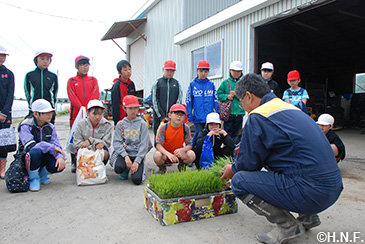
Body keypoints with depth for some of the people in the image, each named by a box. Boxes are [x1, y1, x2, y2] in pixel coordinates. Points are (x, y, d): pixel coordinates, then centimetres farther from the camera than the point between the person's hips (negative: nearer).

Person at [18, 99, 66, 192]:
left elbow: (56, 145, -6)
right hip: (26, 158, -4)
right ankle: (33, 178, -10)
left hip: (44, 156, 4)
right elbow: (30, 146, -29)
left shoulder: (50, 127, 2)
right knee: (35, 152, -39)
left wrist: (60, 156, -28)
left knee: (60, 165, -25)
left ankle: (42, 174, 9)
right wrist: (51, 147, -27)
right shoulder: (25, 126, -14)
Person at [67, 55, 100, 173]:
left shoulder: (93, 80, 14)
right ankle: (74, 163, 13)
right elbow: (73, 97, -3)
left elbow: (95, 96, 1)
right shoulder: (71, 81, 10)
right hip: (76, 113, -1)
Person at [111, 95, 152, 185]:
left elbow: (144, 144, -5)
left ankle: (138, 168, 15)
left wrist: (137, 161, -15)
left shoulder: (142, 124, 2)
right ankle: (125, 170, 7)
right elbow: (117, 143, -2)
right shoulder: (120, 124, 6)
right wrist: (126, 156, -19)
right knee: (118, 168, -31)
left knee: (137, 180, -21)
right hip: (124, 153, 1)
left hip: (137, 154, -1)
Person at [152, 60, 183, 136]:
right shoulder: (157, 83, 6)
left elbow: (179, 100, 2)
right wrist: (161, 116, -8)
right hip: (159, 117, 0)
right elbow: (155, 101, 0)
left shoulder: (177, 83, 10)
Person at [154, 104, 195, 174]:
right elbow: (158, 145, -22)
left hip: (179, 154, 2)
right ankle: (162, 167, 3)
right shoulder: (163, 128, -15)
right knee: (157, 156, -35)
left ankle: (182, 166, 8)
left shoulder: (186, 128, -10)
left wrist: (181, 150, -34)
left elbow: (189, 145, -11)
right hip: (165, 153, -1)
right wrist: (168, 154, -40)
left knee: (191, 155, -29)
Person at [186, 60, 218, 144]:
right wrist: (190, 116, -1)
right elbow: (188, 101, 2)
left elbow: (216, 101, 9)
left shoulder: (211, 84, 7)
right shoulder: (192, 84, 2)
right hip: (198, 118, -2)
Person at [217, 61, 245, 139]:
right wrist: (227, 96, -11)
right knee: (228, 133, 1)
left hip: (239, 112, 2)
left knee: (237, 134, 10)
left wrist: (236, 94, -13)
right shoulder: (225, 82, 5)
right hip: (228, 113, -1)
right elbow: (218, 94, 3)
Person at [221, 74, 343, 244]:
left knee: (239, 181, -8)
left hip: (311, 194, -10)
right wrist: (239, 165, 31)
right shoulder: (289, 108, 17)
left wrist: (233, 170, 17)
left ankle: (288, 225, 1)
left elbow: (249, 163, -5)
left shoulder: (258, 117, -12)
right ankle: (307, 217, 23)